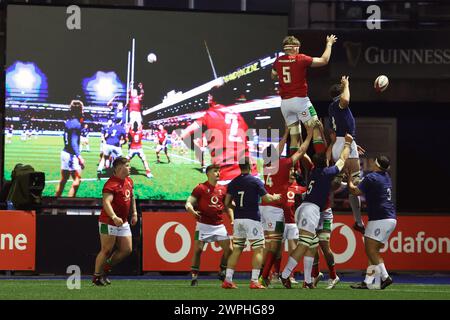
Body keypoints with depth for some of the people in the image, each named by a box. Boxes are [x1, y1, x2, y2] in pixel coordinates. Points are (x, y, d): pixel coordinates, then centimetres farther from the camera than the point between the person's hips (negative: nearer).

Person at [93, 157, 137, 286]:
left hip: (123, 222, 8)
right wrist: (114, 217, -45)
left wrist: (134, 213, 19)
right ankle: (97, 276, 9)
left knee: (126, 250, 7)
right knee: (107, 250, -4)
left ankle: (106, 269, 22)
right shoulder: (111, 184, -20)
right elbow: (106, 202, -33)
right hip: (109, 222, -8)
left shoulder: (129, 181, 9)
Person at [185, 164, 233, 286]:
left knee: (229, 249, -1)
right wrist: (192, 210, -27)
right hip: (203, 225, -4)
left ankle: (222, 272, 18)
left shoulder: (223, 189, 10)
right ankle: (194, 276, 0)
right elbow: (189, 203, -5)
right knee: (198, 249, -8)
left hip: (219, 225, 4)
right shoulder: (200, 188, -3)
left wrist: (232, 220, 8)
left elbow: (227, 206, 21)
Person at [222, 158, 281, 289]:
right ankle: (254, 281, -8)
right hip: (252, 219, -5)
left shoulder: (233, 183, 7)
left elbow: (227, 203, 8)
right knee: (258, 249, 0)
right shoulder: (255, 181, -7)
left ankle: (228, 280, 4)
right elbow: (267, 198, -5)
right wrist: (275, 197, 16)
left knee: (236, 250, 10)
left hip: (238, 219, 5)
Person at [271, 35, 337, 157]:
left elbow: (273, 76, 28)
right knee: (316, 129, -3)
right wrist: (329, 44, 12)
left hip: (284, 102, 5)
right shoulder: (300, 59, -7)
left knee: (294, 135, 10)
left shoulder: (278, 61, 6)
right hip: (300, 100, -5)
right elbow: (324, 60, -1)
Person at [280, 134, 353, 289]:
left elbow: (324, 157, 36)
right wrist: (347, 143, 29)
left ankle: (308, 280, 8)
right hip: (311, 209, -9)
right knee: (303, 245, -13)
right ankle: (285, 275, -20)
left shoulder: (314, 171, 17)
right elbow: (342, 159, 14)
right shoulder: (327, 172, -1)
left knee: (313, 245, 10)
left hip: (303, 208, 9)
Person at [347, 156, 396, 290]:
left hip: (380, 218, -9)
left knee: (370, 250, -9)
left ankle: (385, 277, -16)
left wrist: (349, 177, 13)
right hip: (390, 219, 9)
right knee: (374, 251, 8)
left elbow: (354, 191, -2)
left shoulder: (371, 178, -10)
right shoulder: (386, 177, 17)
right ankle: (367, 282, 4)